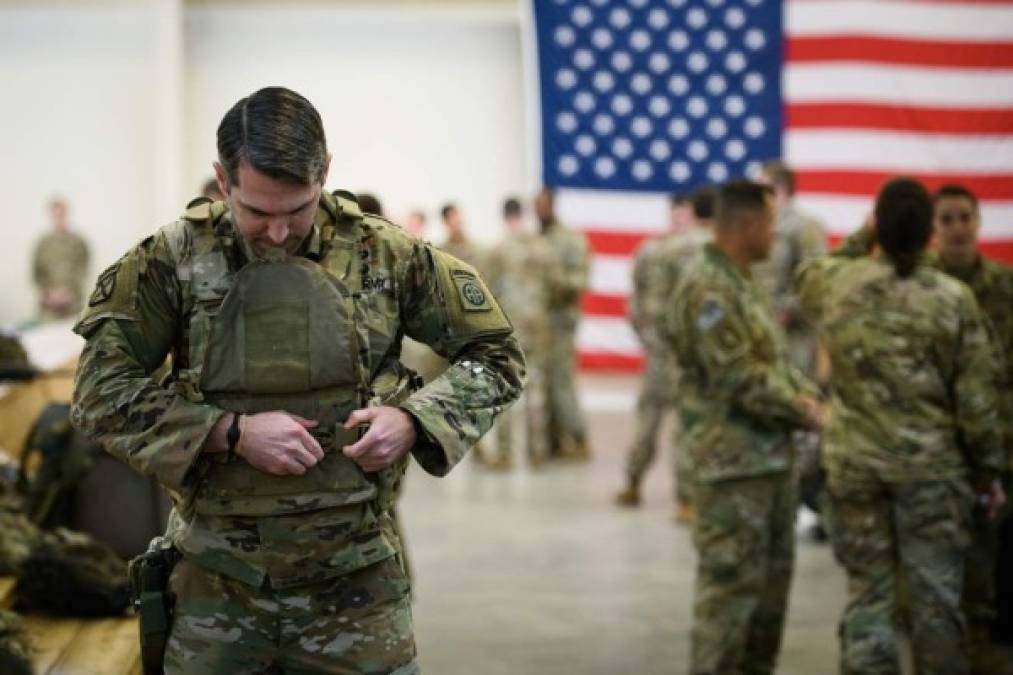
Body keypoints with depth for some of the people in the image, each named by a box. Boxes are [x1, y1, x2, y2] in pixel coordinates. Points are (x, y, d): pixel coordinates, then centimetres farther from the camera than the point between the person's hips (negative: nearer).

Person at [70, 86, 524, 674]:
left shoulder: (383, 254, -3)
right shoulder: (175, 260, -4)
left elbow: (496, 356, 5)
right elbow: (100, 390, -7)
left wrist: (415, 420, -12)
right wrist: (233, 432, -17)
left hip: (355, 583, 0)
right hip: (217, 587, 0)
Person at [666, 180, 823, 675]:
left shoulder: (741, 283, 14)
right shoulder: (707, 289, -17)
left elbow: (775, 361, 18)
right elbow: (741, 378, -22)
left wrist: (810, 397, 1)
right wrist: (803, 412, -13)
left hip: (771, 454, 10)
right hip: (733, 460, -10)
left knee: (773, 574, 17)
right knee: (732, 580, -6)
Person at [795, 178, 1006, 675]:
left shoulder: (836, 283, -5)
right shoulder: (954, 297, -8)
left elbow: (807, 276, 22)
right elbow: (976, 397, -5)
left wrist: (860, 240, 22)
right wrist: (987, 468, 5)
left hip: (854, 463, 1)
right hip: (932, 465, -1)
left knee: (867, 595, 8)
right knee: (936, 599, 8)